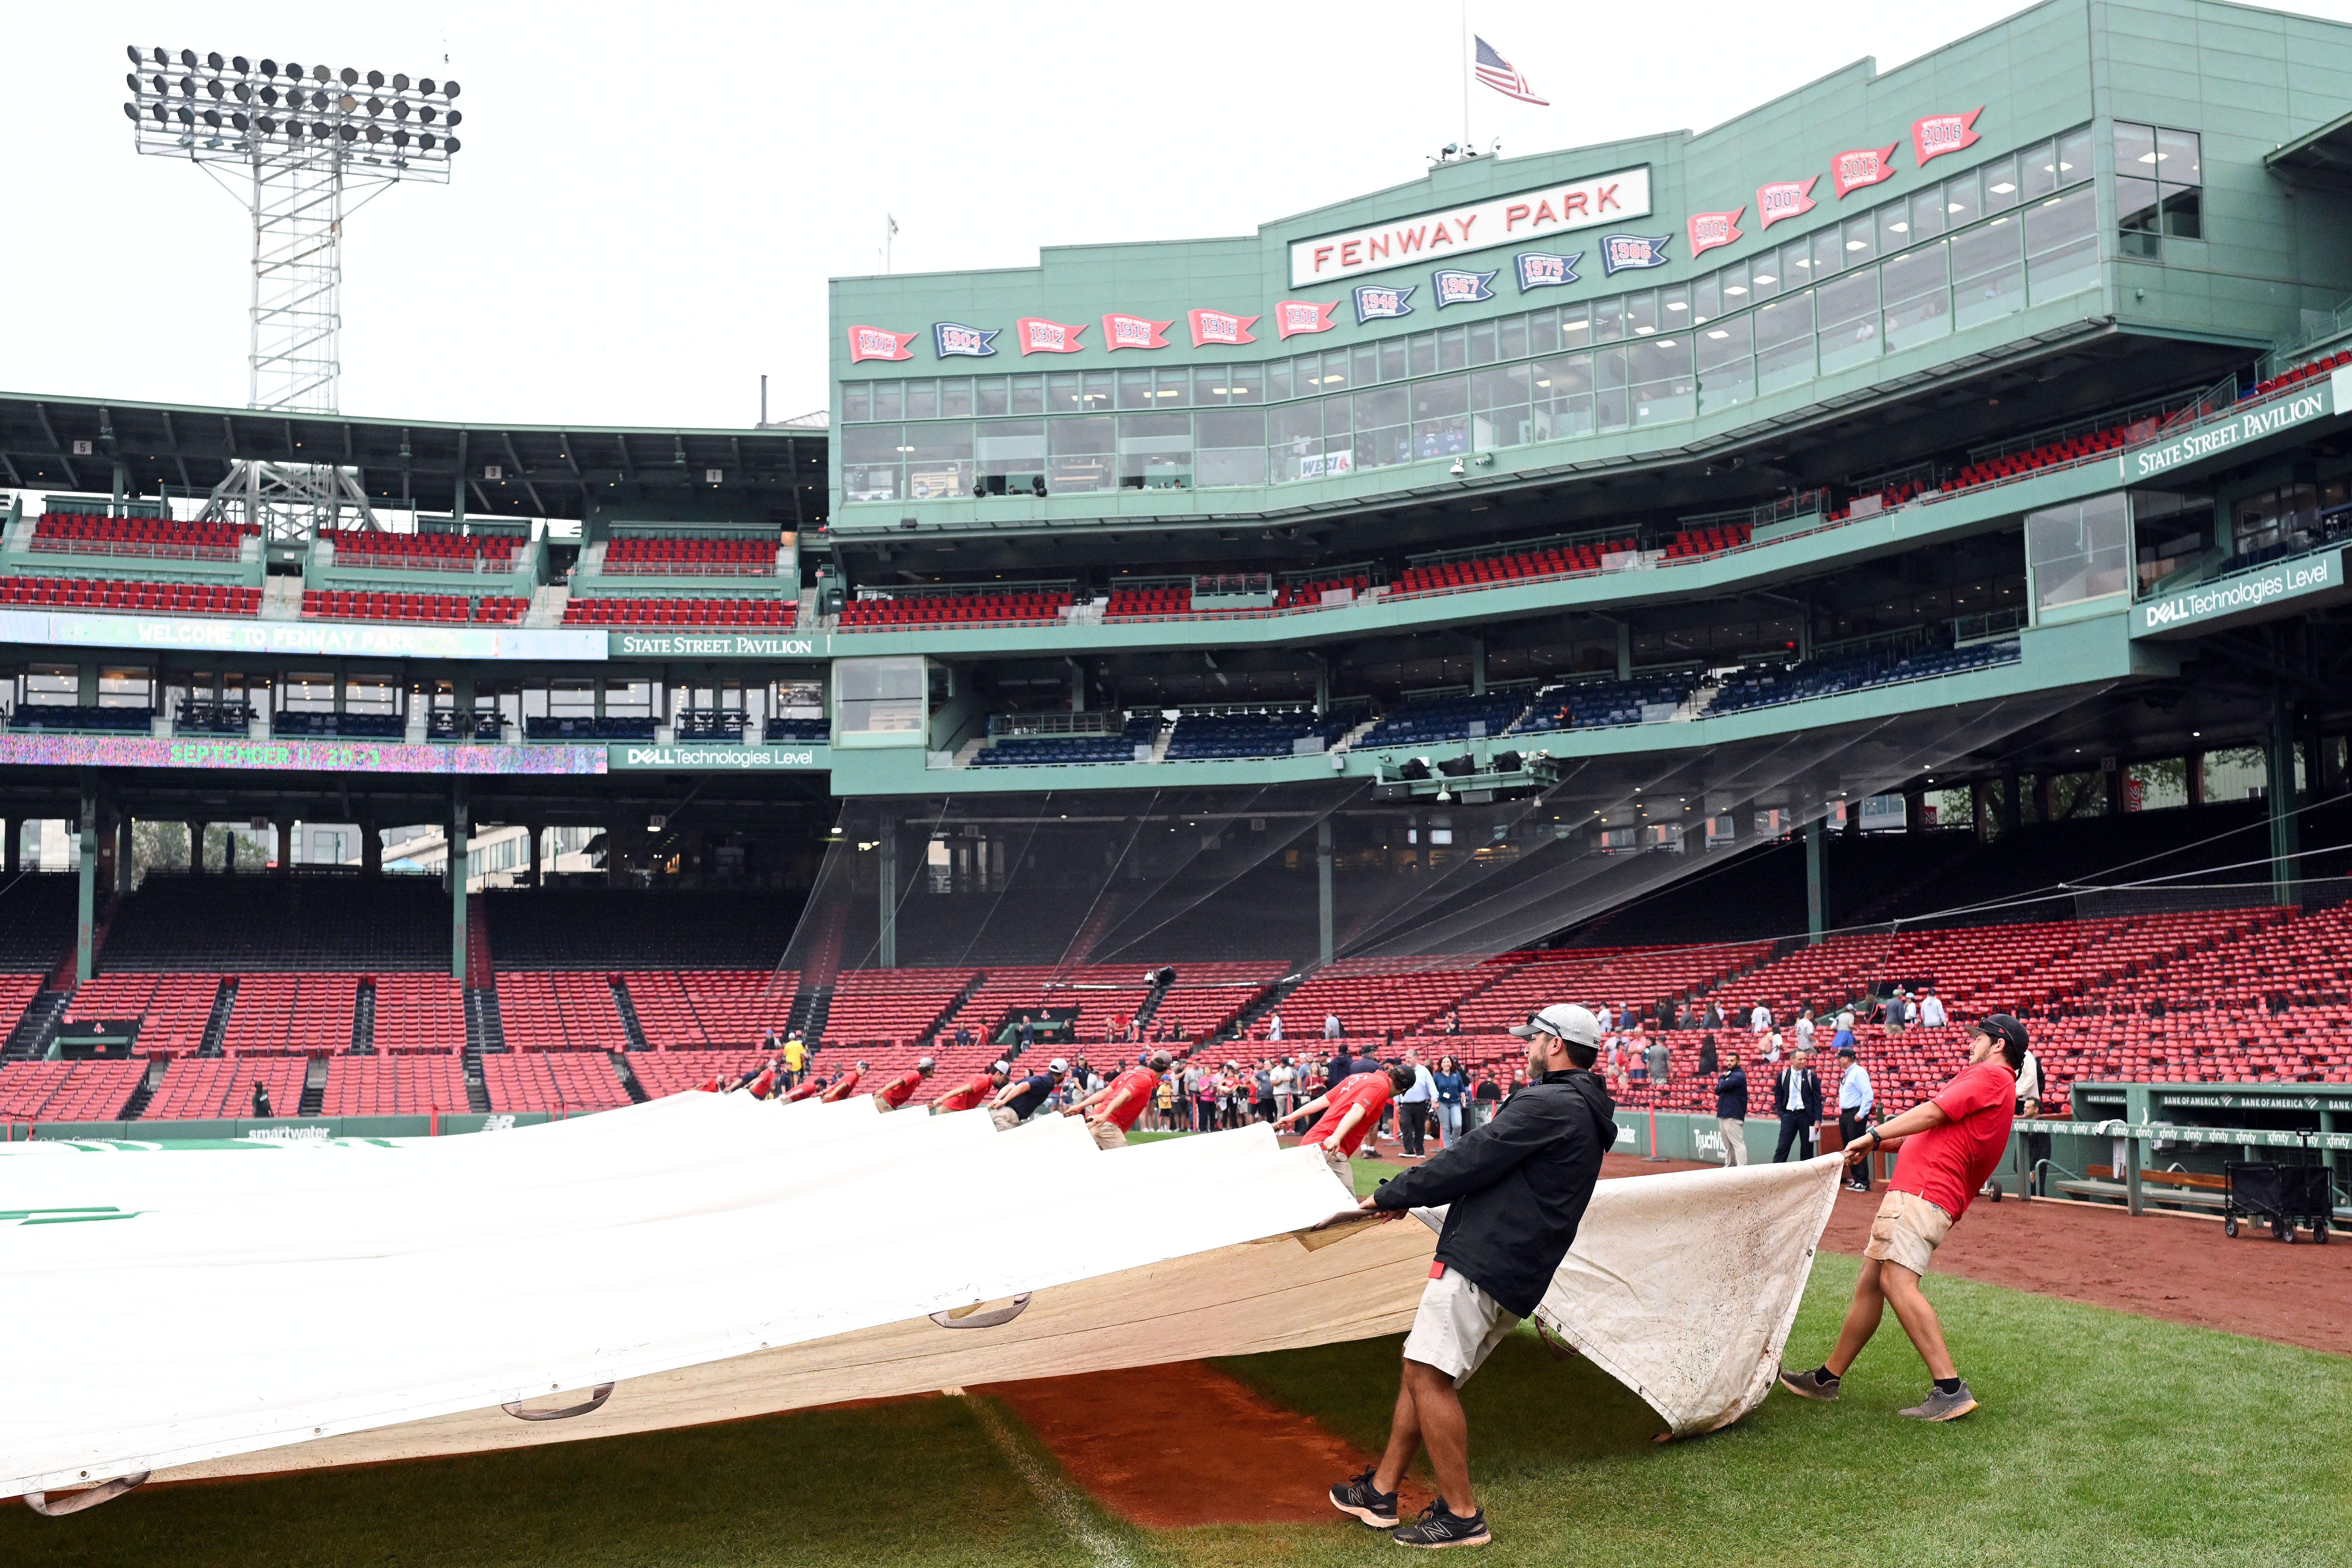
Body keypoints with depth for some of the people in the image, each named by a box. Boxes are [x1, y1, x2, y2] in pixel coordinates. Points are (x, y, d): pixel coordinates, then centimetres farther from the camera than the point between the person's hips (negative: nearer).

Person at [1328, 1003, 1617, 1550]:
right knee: (1422, 1371, 14)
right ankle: (1380, 1492, 20)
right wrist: (1411, 1197, 18)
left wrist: (1395, 1193, -1)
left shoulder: (1548, 1105, -11)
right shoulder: (1581, 1115, 22)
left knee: (1429, 1376, -10)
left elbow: (1472, 1160, -13)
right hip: (1514, 1281, 10)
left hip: (1483, 1260, -10)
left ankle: (1461, 1515, -6)